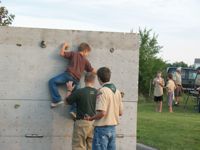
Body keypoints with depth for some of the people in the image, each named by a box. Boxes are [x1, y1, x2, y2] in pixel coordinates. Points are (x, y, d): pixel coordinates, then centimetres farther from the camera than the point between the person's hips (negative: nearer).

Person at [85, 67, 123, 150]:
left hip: (102, 128, -8)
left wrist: (91, 118, -6)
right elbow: (120, 112, 12)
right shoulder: (117, 91, 9)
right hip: (113, 128, 8)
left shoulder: (102, 91, -15)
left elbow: (102, 113, -22)